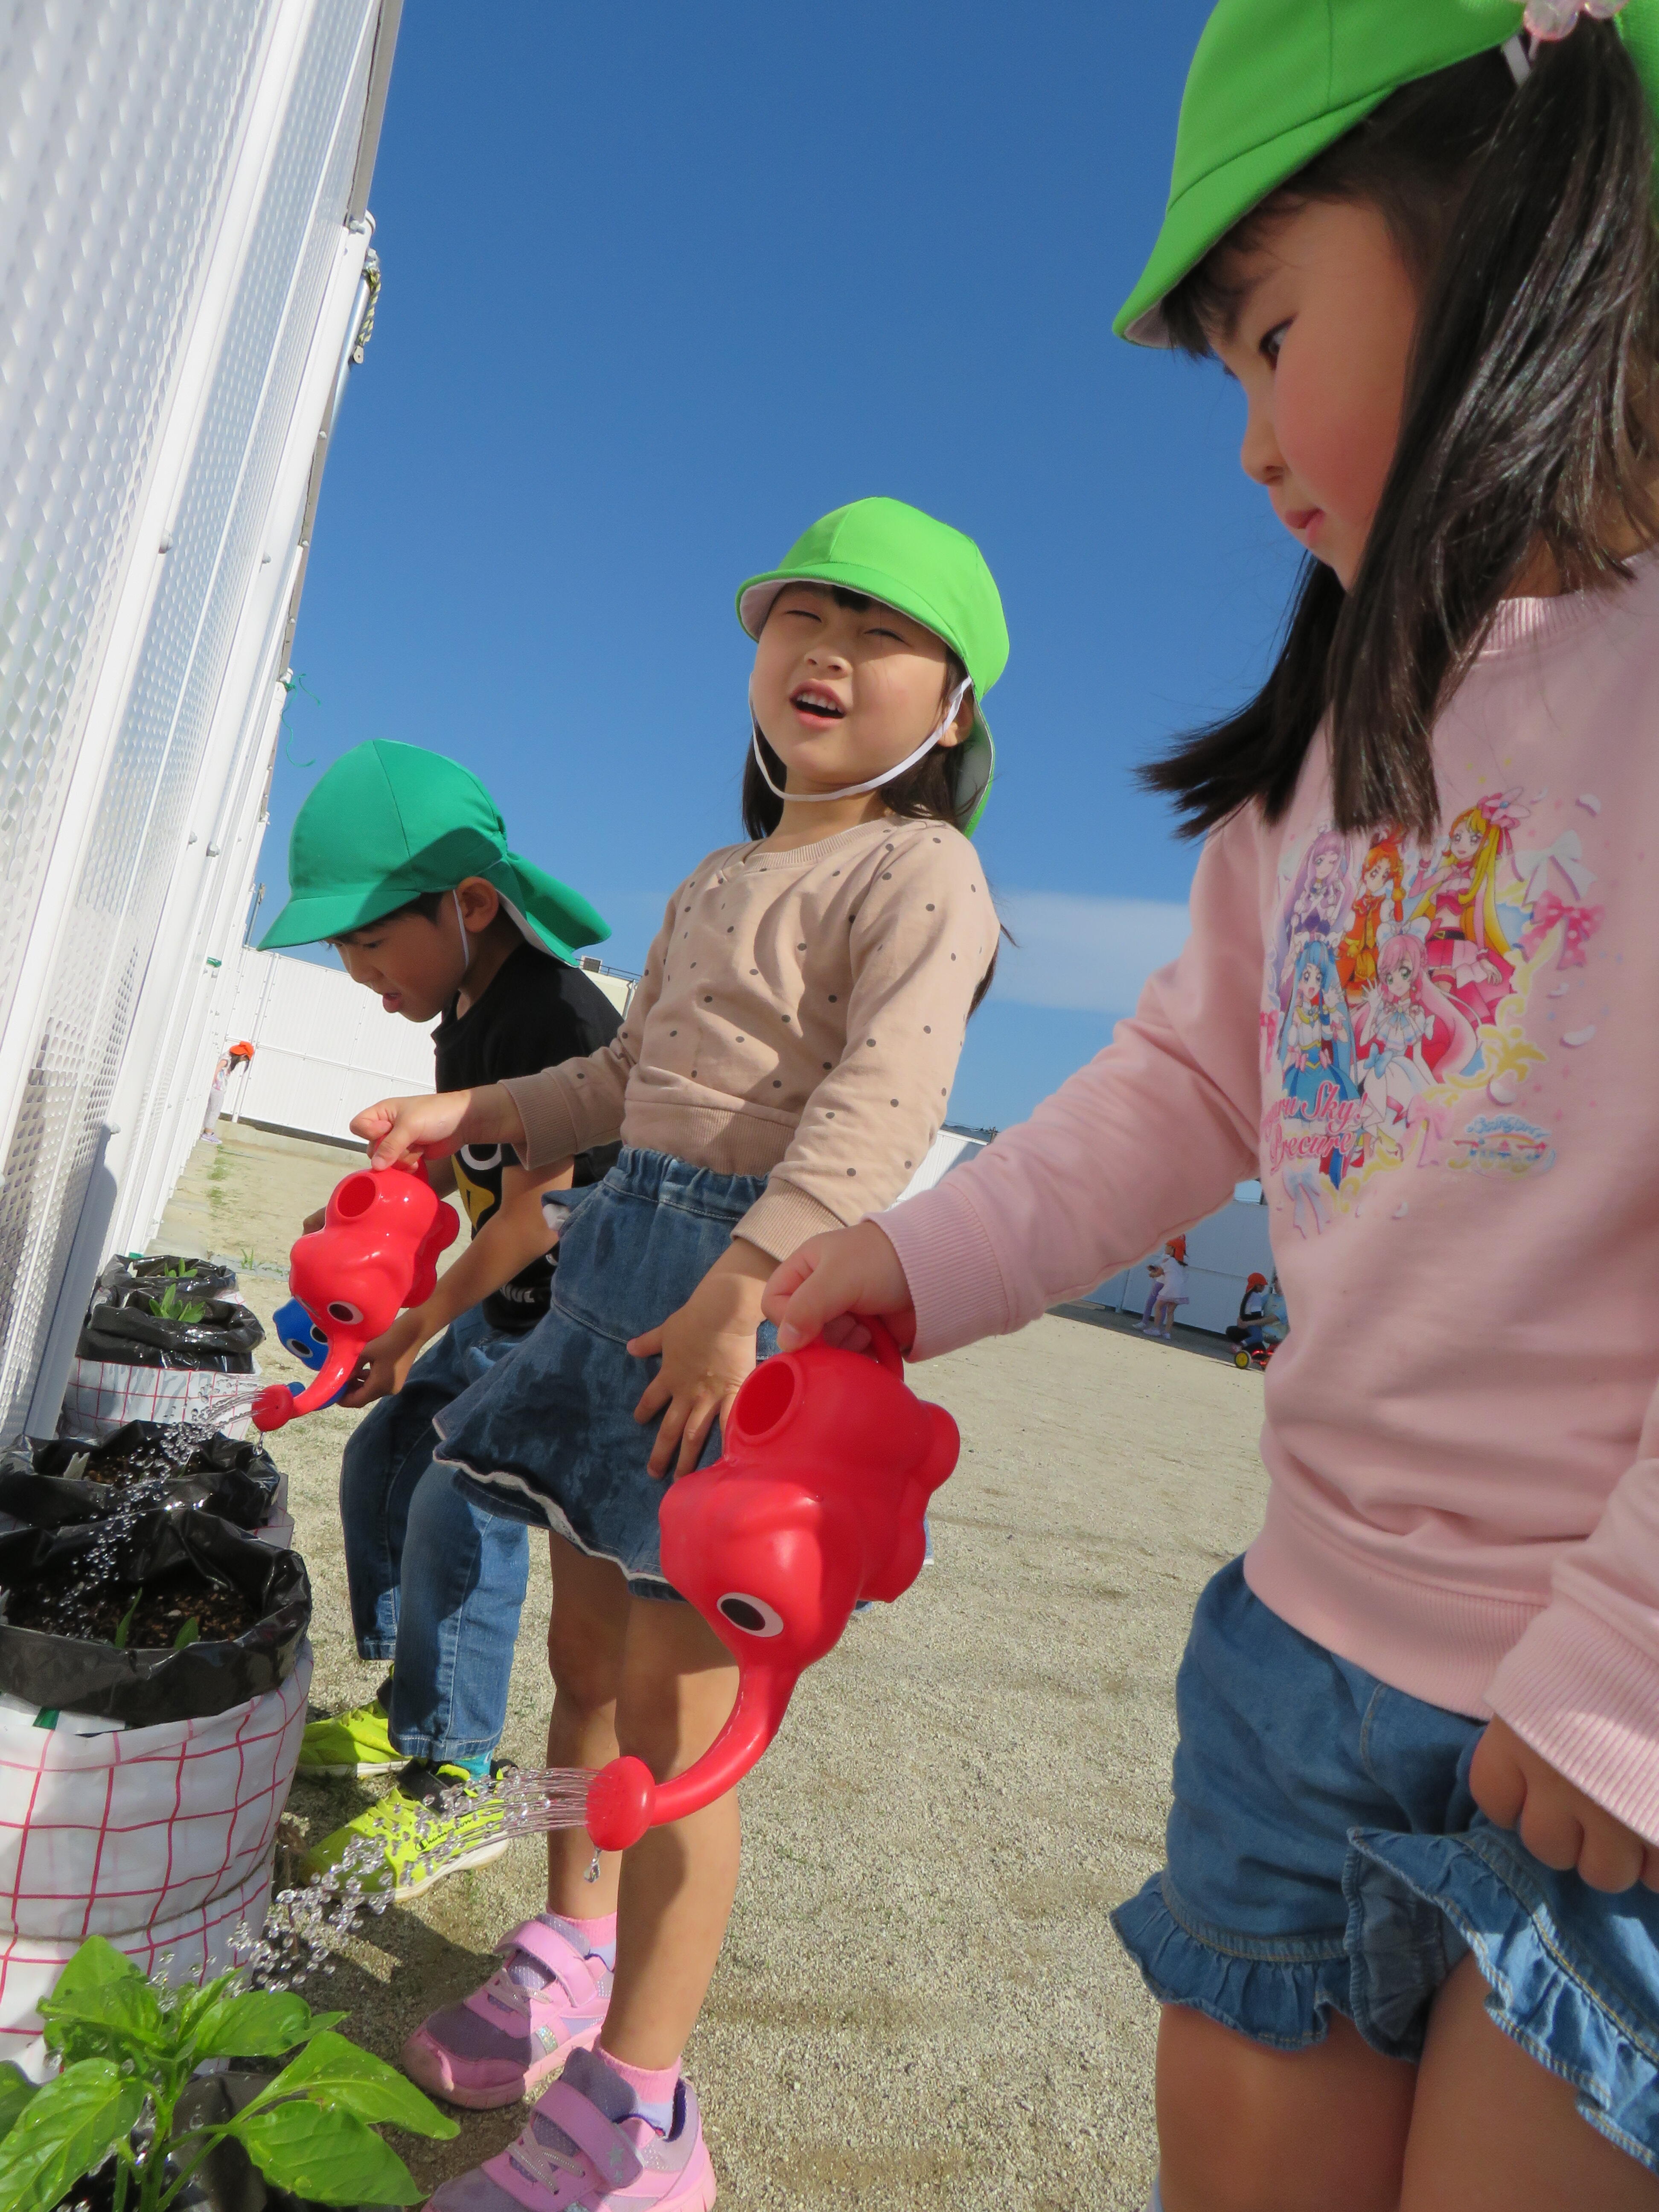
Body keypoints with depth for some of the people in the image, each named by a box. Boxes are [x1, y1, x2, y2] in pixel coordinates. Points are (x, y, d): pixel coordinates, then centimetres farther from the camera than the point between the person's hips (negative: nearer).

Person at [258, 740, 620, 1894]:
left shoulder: (553, 1020, -25)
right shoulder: (471, 1014, 6)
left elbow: (531, 1218, -22)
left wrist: (417, 1327, -12)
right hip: (503, 1312, 10)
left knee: (460, 1507, -14)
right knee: (382, 1461, 14)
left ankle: (454, 1781, 4)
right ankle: (407, 1710, 29)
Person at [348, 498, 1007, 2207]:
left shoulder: (921, 873, -6)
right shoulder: (715, 884, 20)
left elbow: (880, 1104, -20)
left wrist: (738, 1285, -29)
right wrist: (478, 1114, 17)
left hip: (757, 1276, -8)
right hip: (625, 1243, 8)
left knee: (672, 1700, -3)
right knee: (586, 1645, 18)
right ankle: (566, 1967, 40)